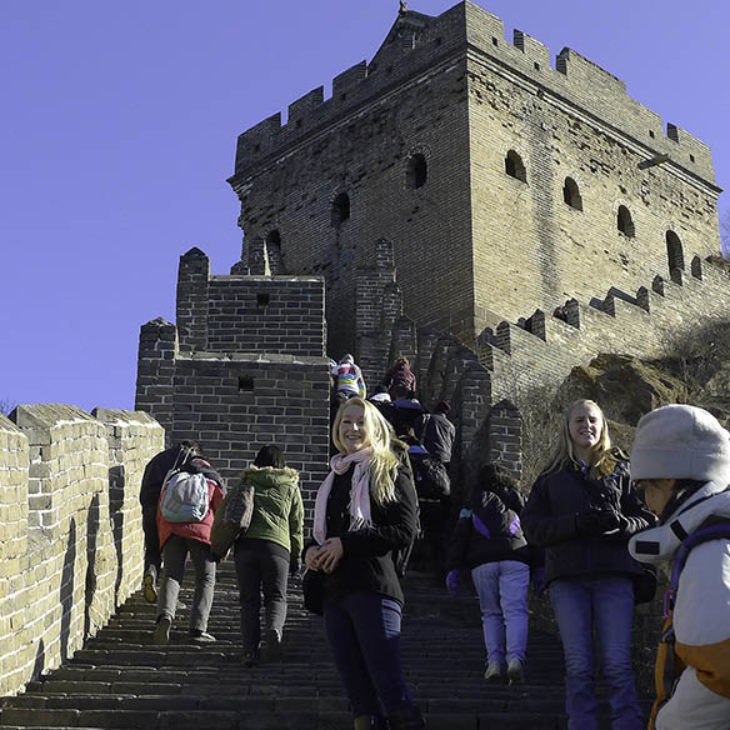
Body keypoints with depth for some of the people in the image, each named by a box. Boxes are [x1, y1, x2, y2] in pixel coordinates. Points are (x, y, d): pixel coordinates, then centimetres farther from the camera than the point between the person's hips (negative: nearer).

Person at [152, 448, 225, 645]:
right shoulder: (213, 478, 20)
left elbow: (159, 512, 24)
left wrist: (162, 537, 30)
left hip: (171, 530, 2)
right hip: (202, 530, -2)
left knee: (171, 576, 2)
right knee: (206, 579, 8)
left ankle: (165, 615, -25)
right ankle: (198, 628, -2)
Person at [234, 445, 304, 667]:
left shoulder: (246, 484, 17)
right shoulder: (290, 486, 16)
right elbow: (297, 526, 14)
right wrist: (296, 557, 20)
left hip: (245, 544, 1)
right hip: (277, 546, -1)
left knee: (249, 600, 8)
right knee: (276, 597, 9)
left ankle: (250, 649, -1)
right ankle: (274, 630, -21)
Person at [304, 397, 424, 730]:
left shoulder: (390, 470, 1)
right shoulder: (334, 478, 20)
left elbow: (405, 531, -8)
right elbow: (320, 531, 27)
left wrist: (347, 543, -14)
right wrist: (311, 550, 4)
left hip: (373, 588, -7)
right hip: (334, 591, 7)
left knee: (388, 685, -11)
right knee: (359, 694, 7)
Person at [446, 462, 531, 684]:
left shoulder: (475, 501, 20)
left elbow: (460, 536, 11)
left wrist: (454, 569, 8)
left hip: (482, 563, 0)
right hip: (516, 560, 0)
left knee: (491, 614, 11)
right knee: (515, 612, -6)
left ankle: (494, 661, -1)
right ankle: (516, 658, -26)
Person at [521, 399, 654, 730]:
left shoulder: (620, 470, 13)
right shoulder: (552, 476, 15)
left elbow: (647, 520, 7)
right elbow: (532, 527, 4)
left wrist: (621, 524, -15)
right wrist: (576, 523, -12)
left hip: (614, 576, -1)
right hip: (567, 578, 1)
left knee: (618, 665, -6)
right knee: (578, 667, 1)